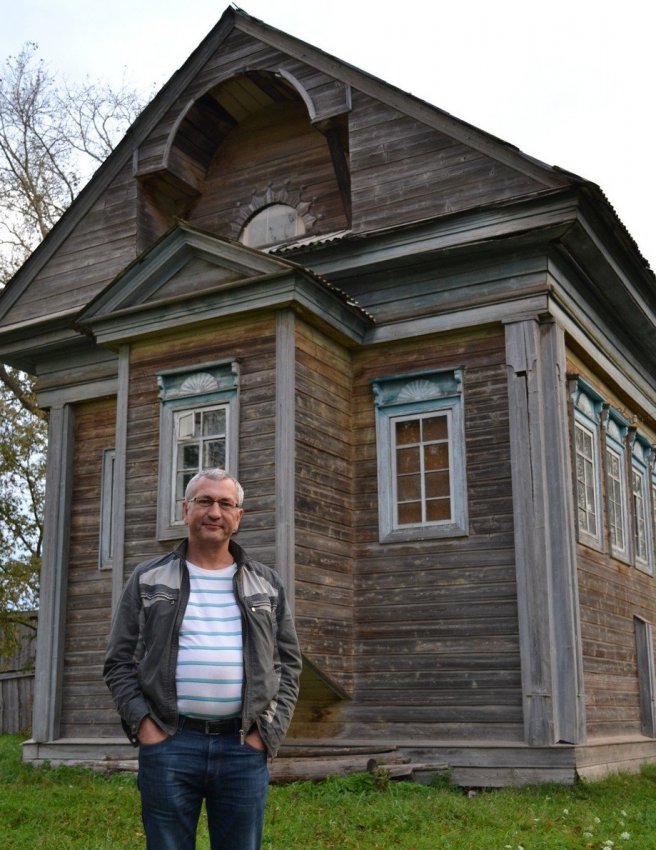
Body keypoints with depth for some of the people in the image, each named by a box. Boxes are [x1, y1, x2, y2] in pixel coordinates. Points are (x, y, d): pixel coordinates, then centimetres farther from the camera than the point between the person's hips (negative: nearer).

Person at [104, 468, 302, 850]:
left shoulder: (267, 584, 11)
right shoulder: (148, 580, 8)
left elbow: (289, 664, 10)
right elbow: (120, 662, 6)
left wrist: (269, 731, -1)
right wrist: (142, 724, -6)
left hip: (245, 747, 1)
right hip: (168, 744, -1)